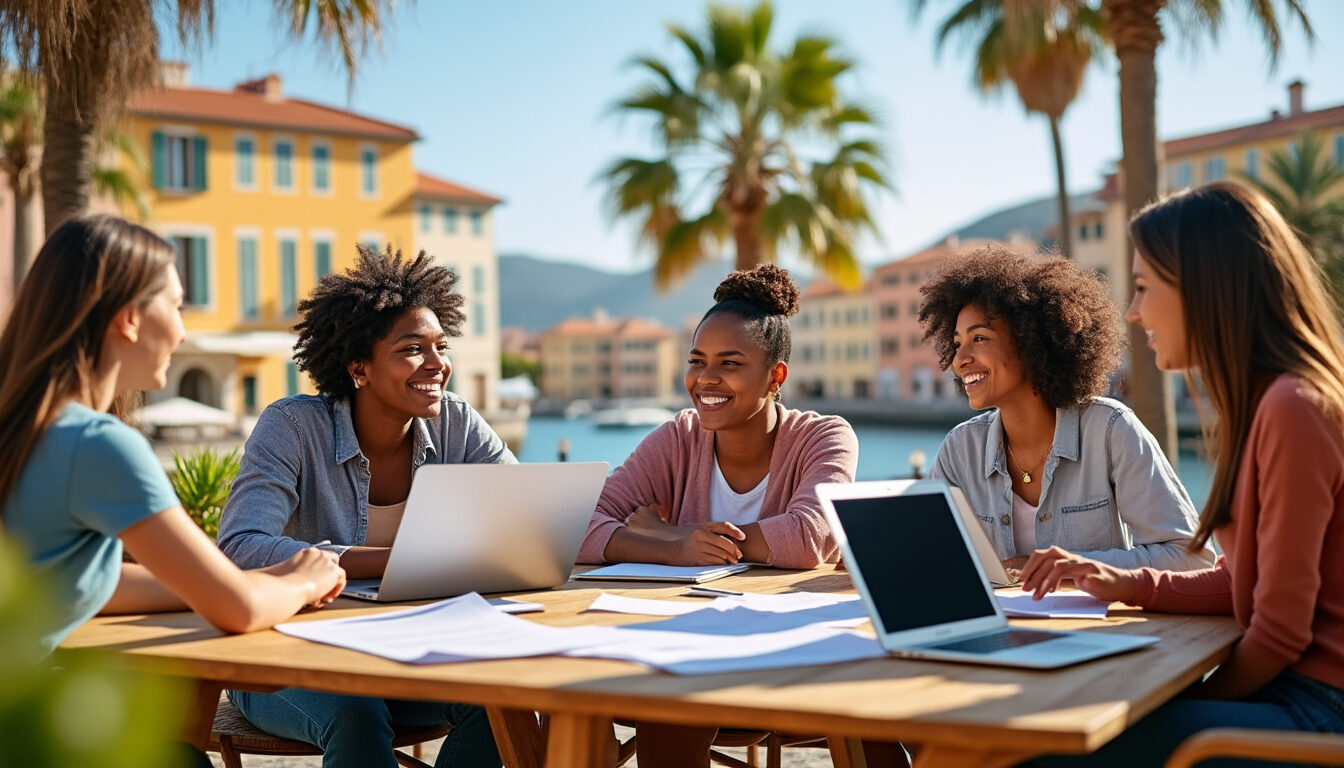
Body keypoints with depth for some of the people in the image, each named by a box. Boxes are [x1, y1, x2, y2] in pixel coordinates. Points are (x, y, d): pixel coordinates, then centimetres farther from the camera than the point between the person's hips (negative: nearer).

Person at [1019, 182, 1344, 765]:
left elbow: (1280, 630, -17)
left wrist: (1192, 717, -4)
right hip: (1286, 690, 9)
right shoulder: (1263, 402, 13)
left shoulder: (1293, 409, -19)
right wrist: (1129, 585, 4)